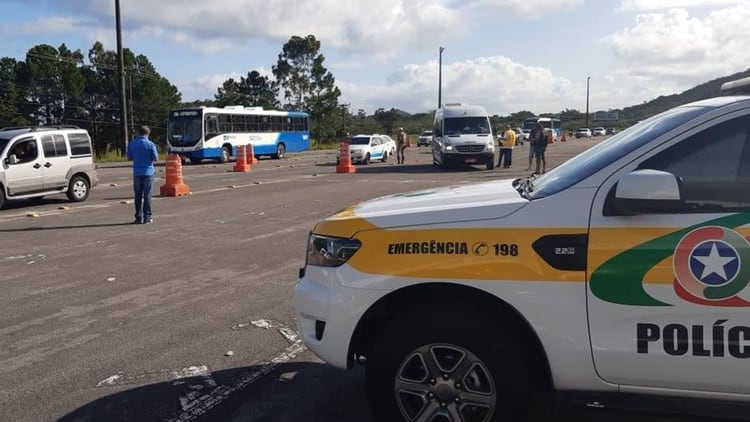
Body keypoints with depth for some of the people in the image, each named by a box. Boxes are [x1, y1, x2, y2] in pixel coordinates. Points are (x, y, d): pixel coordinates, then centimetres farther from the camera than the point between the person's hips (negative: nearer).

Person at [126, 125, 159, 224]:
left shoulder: (131, 143, 3)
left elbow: (129, 157, 9)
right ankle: (147, 217, 3)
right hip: (148, 172, -3)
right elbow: (155, 157, -6)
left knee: (138, 196, 8)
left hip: (137, 172, 3)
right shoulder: (150, 144, -8)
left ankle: (138, 217, 8)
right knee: (147, 195, 2)